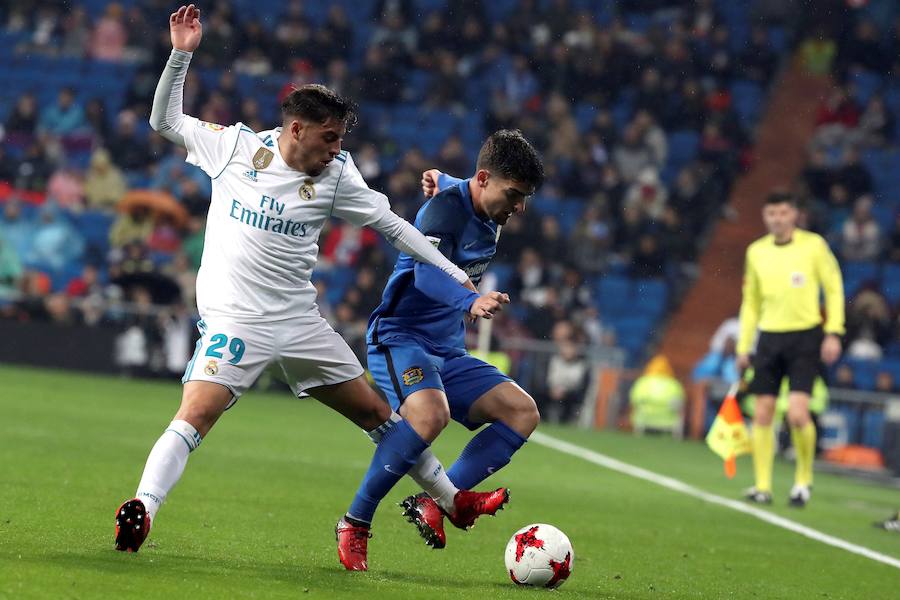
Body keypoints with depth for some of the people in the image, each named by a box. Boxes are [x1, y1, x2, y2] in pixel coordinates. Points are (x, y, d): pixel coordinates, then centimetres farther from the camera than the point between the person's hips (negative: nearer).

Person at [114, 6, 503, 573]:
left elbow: (393, 225, 5)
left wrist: (459, 279, 4)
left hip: (300, 323, 3)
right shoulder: (235, 145, -4)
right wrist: (181, 54, -9)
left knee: (379, 414, 11)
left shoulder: (336, 176, -1)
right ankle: (141, 510, -28)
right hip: (234, 322, -3)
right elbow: (165, 121, 3)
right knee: (194, 417, -25)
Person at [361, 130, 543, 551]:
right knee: (430, 416, -37)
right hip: (400, 339, -9)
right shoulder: (447, 207, -15)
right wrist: (470, 301, -52)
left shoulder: (489, 217, 12)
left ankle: (434, 504, -10)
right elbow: (427, 274, -34)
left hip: (448, 351, 9)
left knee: (522, 412, -4)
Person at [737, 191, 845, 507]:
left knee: (797, 413, -14)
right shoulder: (756, 251, 8)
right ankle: (762, 486, 9)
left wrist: (833, 333, -8)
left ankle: (804, 480, 5)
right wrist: (743, 346, 13)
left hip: (805, 337, -4)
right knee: (762, 414, 1)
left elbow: (834, 289, 1)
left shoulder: (813, 245, -3)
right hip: (769, 337, 4)